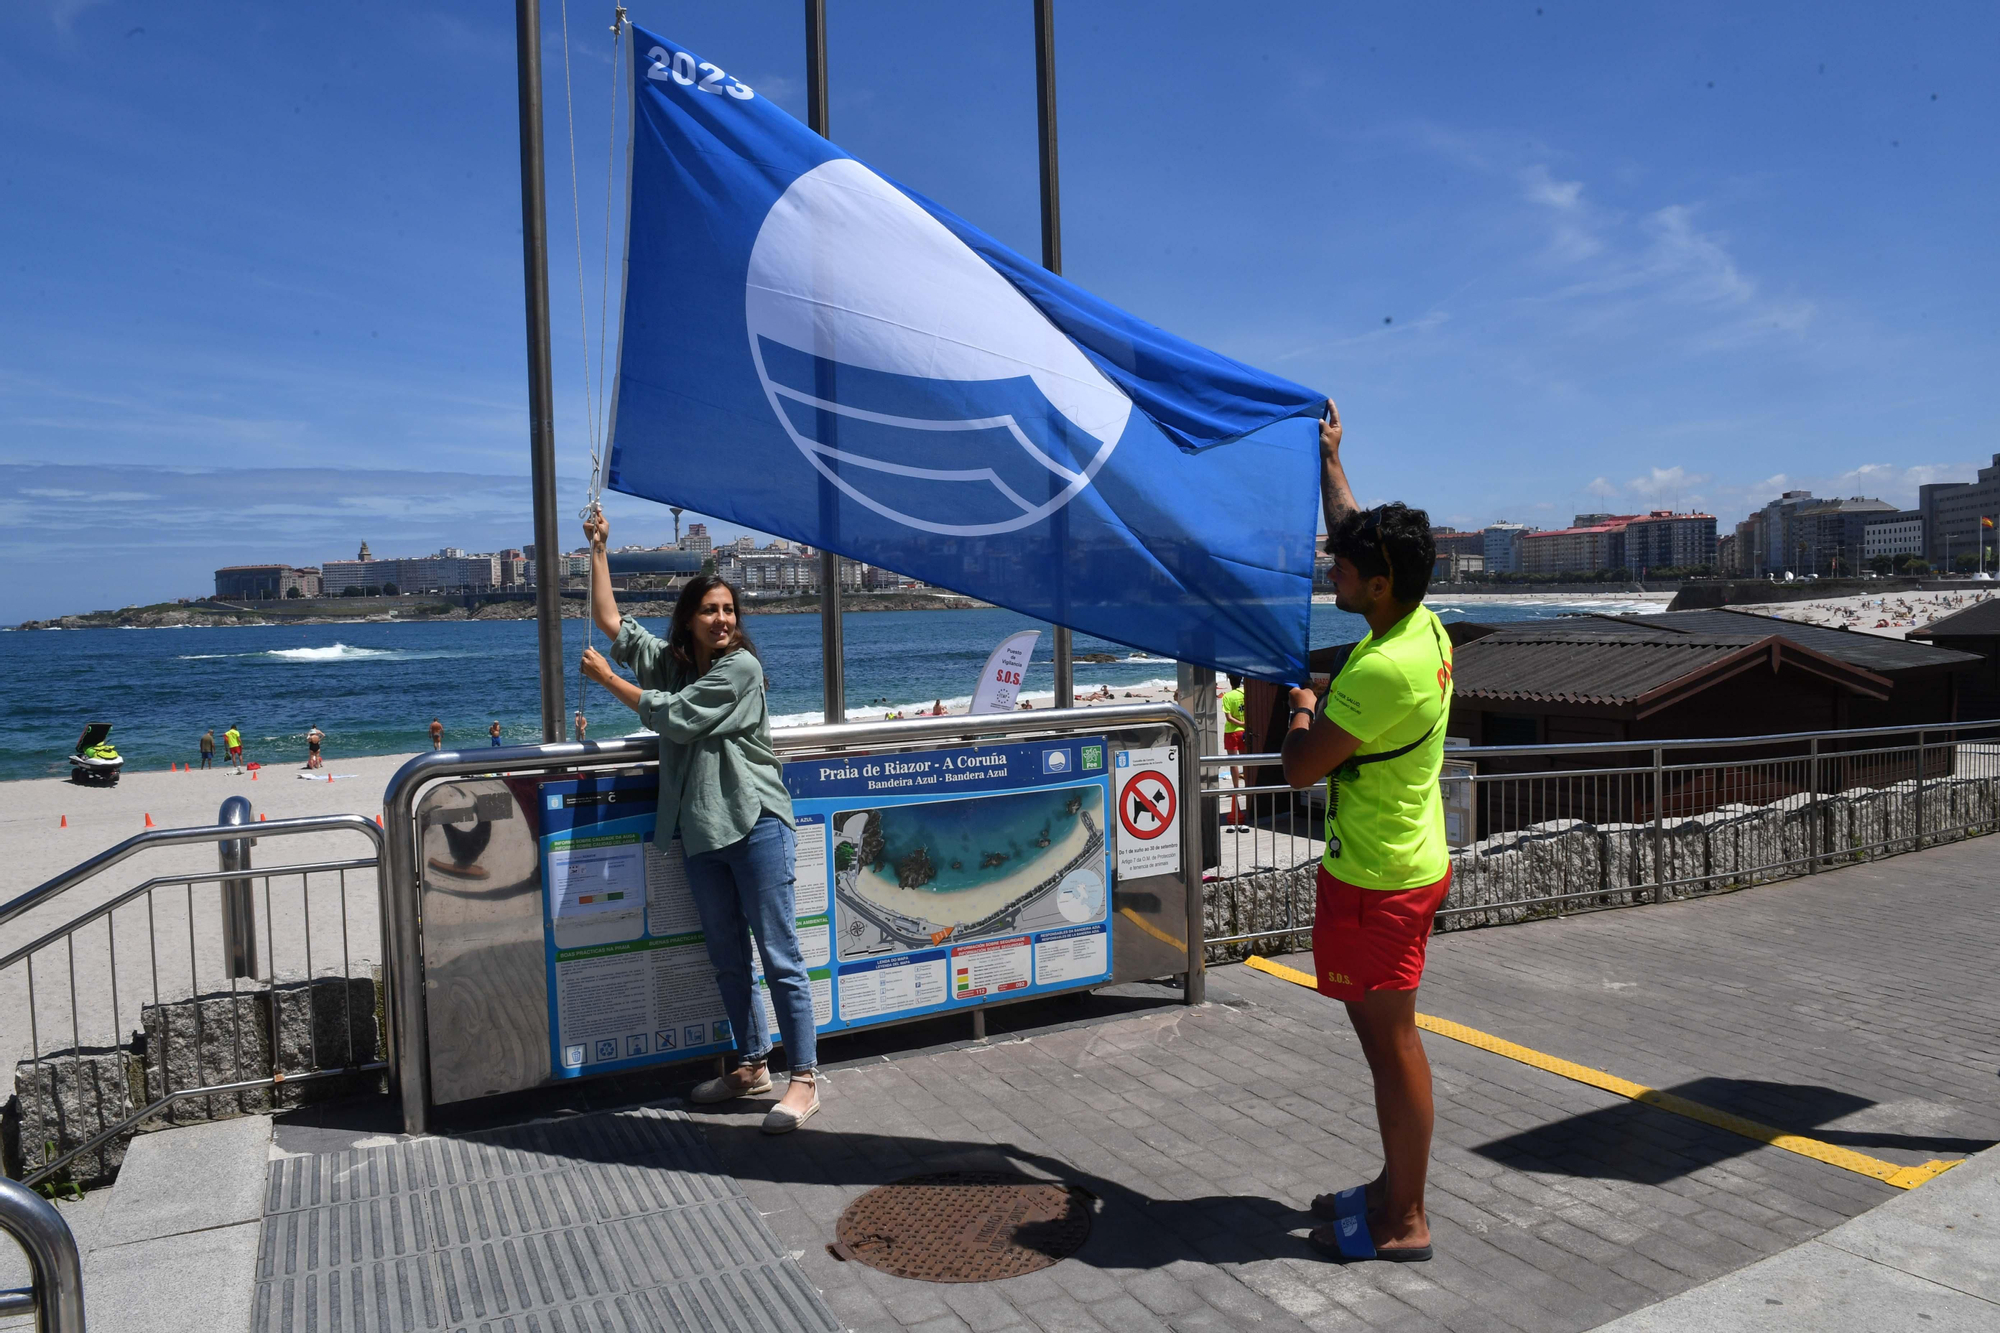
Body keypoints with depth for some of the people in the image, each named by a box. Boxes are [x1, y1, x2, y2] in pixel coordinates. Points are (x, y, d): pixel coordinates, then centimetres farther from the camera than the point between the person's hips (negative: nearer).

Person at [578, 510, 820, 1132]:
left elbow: (675, 717, -12)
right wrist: (598, 549, 13)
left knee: (779, 954, -5)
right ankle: (752, 1065, 28)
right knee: (726, 957, 15)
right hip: (701, 830, 7)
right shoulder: (669, 660, 12)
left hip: (754, 823, -7)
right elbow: (611, 621, 15)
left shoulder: (742, 667, -8)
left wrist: (607, 678, 0)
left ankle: (804, 1079, 1)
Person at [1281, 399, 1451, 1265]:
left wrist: (1301, 708, -2)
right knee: (1387, 1039, 19)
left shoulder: (1381, 671, -27)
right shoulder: (1422, 626, 2)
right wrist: (1330, 461, 27)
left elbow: (1299, 770, -21)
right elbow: (1356, 534, 19)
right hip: (1410, 862, 10)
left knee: (1392, 1045, 3)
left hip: (1377, 879, -10)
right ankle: (1397, 1187, 34)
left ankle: (1403, 1224, 18)